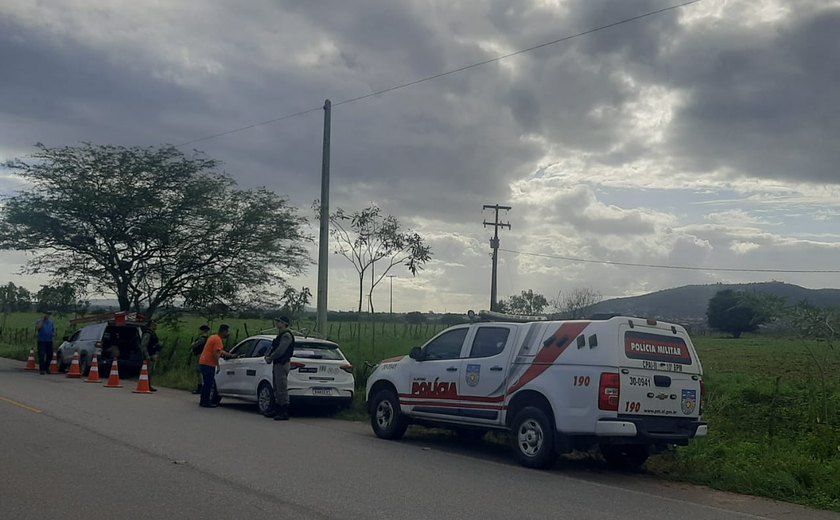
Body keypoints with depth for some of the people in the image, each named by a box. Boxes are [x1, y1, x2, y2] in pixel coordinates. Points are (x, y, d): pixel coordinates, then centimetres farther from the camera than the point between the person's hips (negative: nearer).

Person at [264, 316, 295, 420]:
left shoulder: (286, 336, -13)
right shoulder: (280, 335, 20)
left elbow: (280, 350, -21)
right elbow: (274, 349, 24)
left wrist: (270, 358, -10)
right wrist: (268, 357, 7)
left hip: (282, 364, -11)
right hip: (277, 364, 11)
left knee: (282, 389, -11)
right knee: (277, 389, 15)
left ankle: (284, 413, -11)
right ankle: (277, 410, 23)